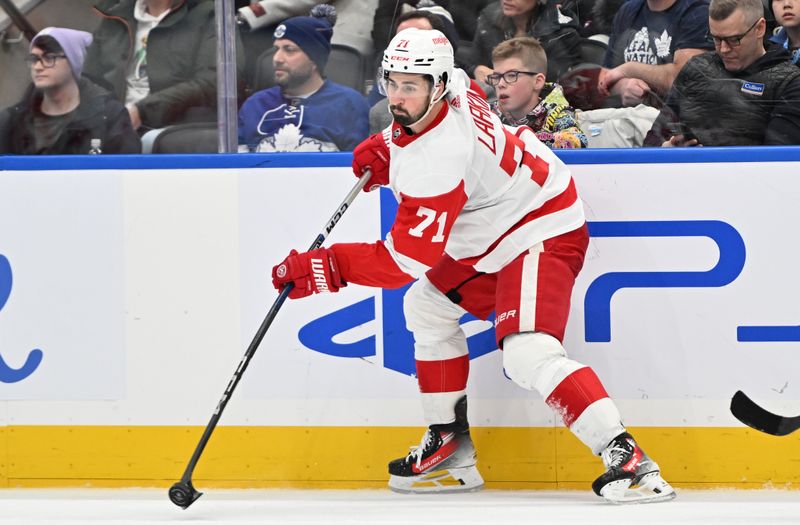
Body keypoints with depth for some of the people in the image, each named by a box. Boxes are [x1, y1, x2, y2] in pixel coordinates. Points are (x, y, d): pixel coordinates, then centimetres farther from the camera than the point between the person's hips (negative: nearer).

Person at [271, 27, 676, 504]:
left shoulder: (438, 157, -32)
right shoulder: (450, 85, -6)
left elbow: (409, 257, -29)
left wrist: (327, 267, -28)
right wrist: (384, 149, 10)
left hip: (542, 232, -12)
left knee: (529, 353, -28)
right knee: (427, 307, 19)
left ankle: (625, 457, -32)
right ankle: (451, 450, 23)